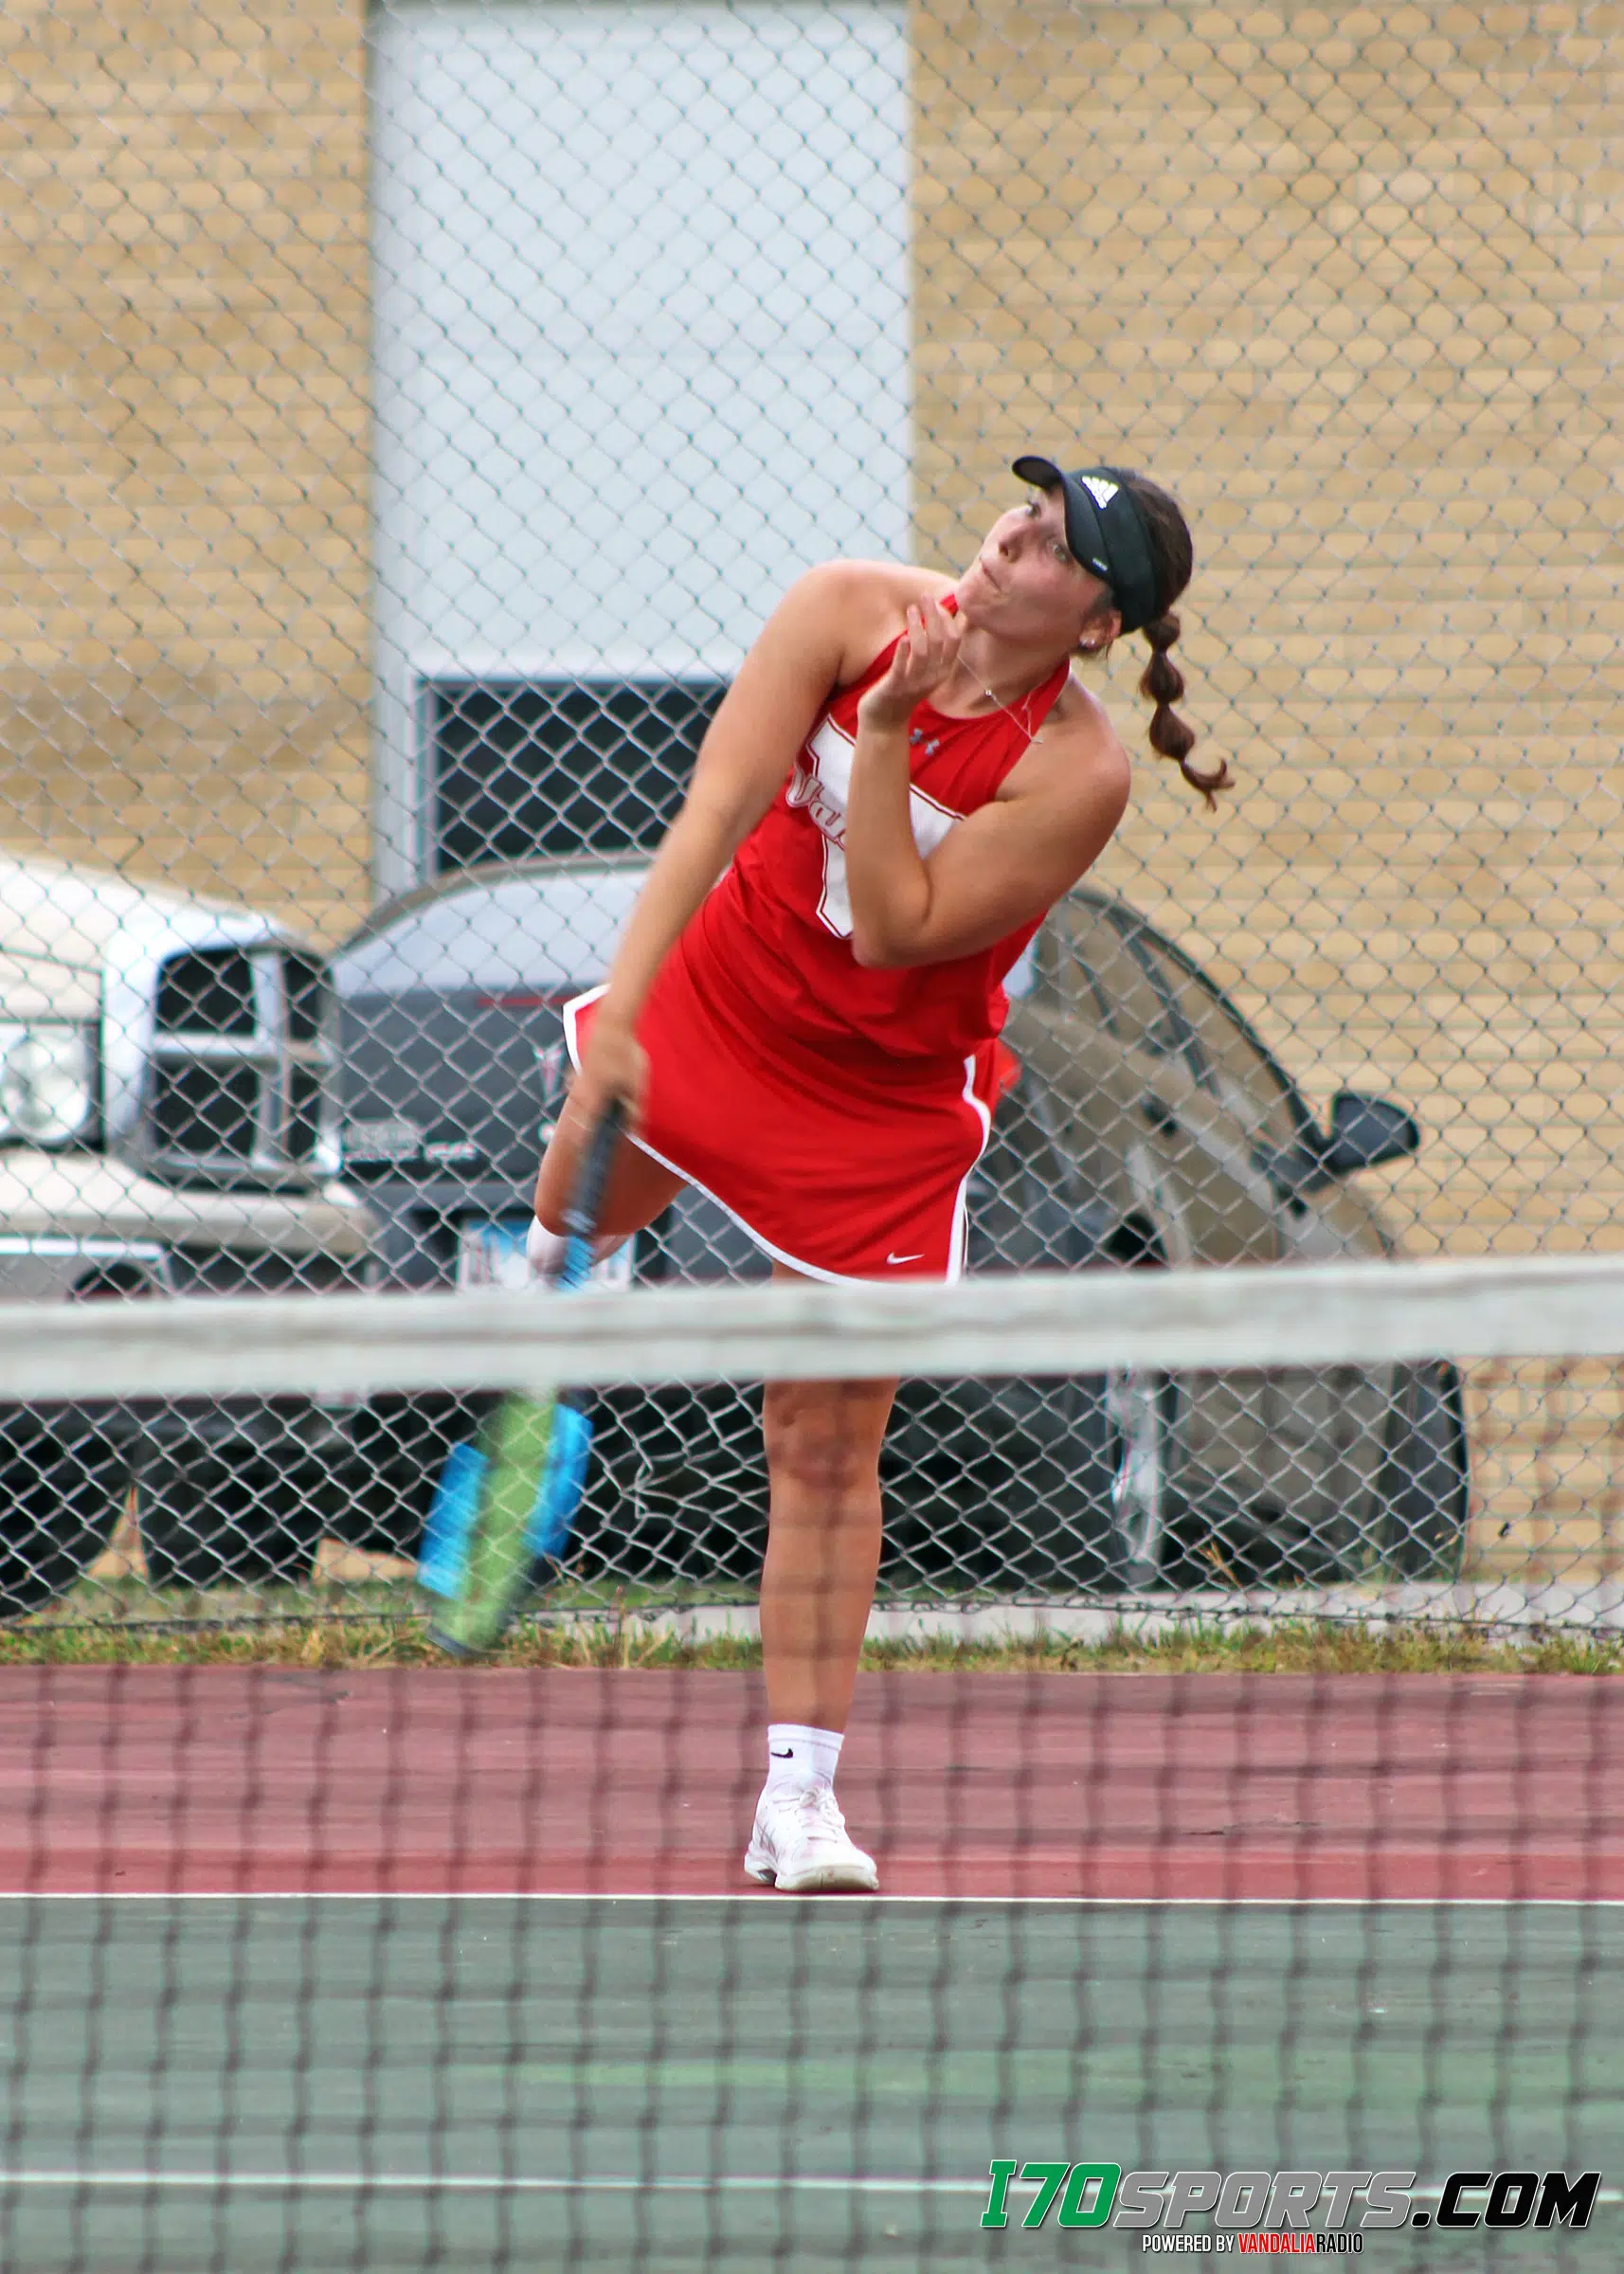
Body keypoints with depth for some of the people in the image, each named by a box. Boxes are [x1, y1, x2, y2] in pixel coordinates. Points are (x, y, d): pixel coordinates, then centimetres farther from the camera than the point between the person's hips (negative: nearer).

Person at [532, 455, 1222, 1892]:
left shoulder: (1075, 773, -26)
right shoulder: (850, 614, -19)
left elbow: (896, 931, -28)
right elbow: (717, 807, -25)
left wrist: (885, 737, -35)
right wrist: (622, 1004, -33)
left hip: (883, 1099, -3)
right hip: (720, 995, 3)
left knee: (828, 1451, -2)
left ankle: (799, 1800, 4)